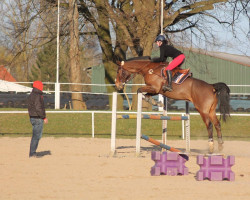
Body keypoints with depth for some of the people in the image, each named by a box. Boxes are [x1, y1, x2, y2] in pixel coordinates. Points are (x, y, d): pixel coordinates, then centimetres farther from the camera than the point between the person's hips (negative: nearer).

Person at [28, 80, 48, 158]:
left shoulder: (31, 95, 13)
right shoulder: (37, 96, -17)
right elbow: (38, 109, -22)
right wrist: (44, 117, -16)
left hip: (32, 117, 10)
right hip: (38, 118, -10)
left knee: (35, 135, 15)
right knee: (37, 136, -6)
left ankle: (32, 153, 18)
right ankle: (32, 153, -6)